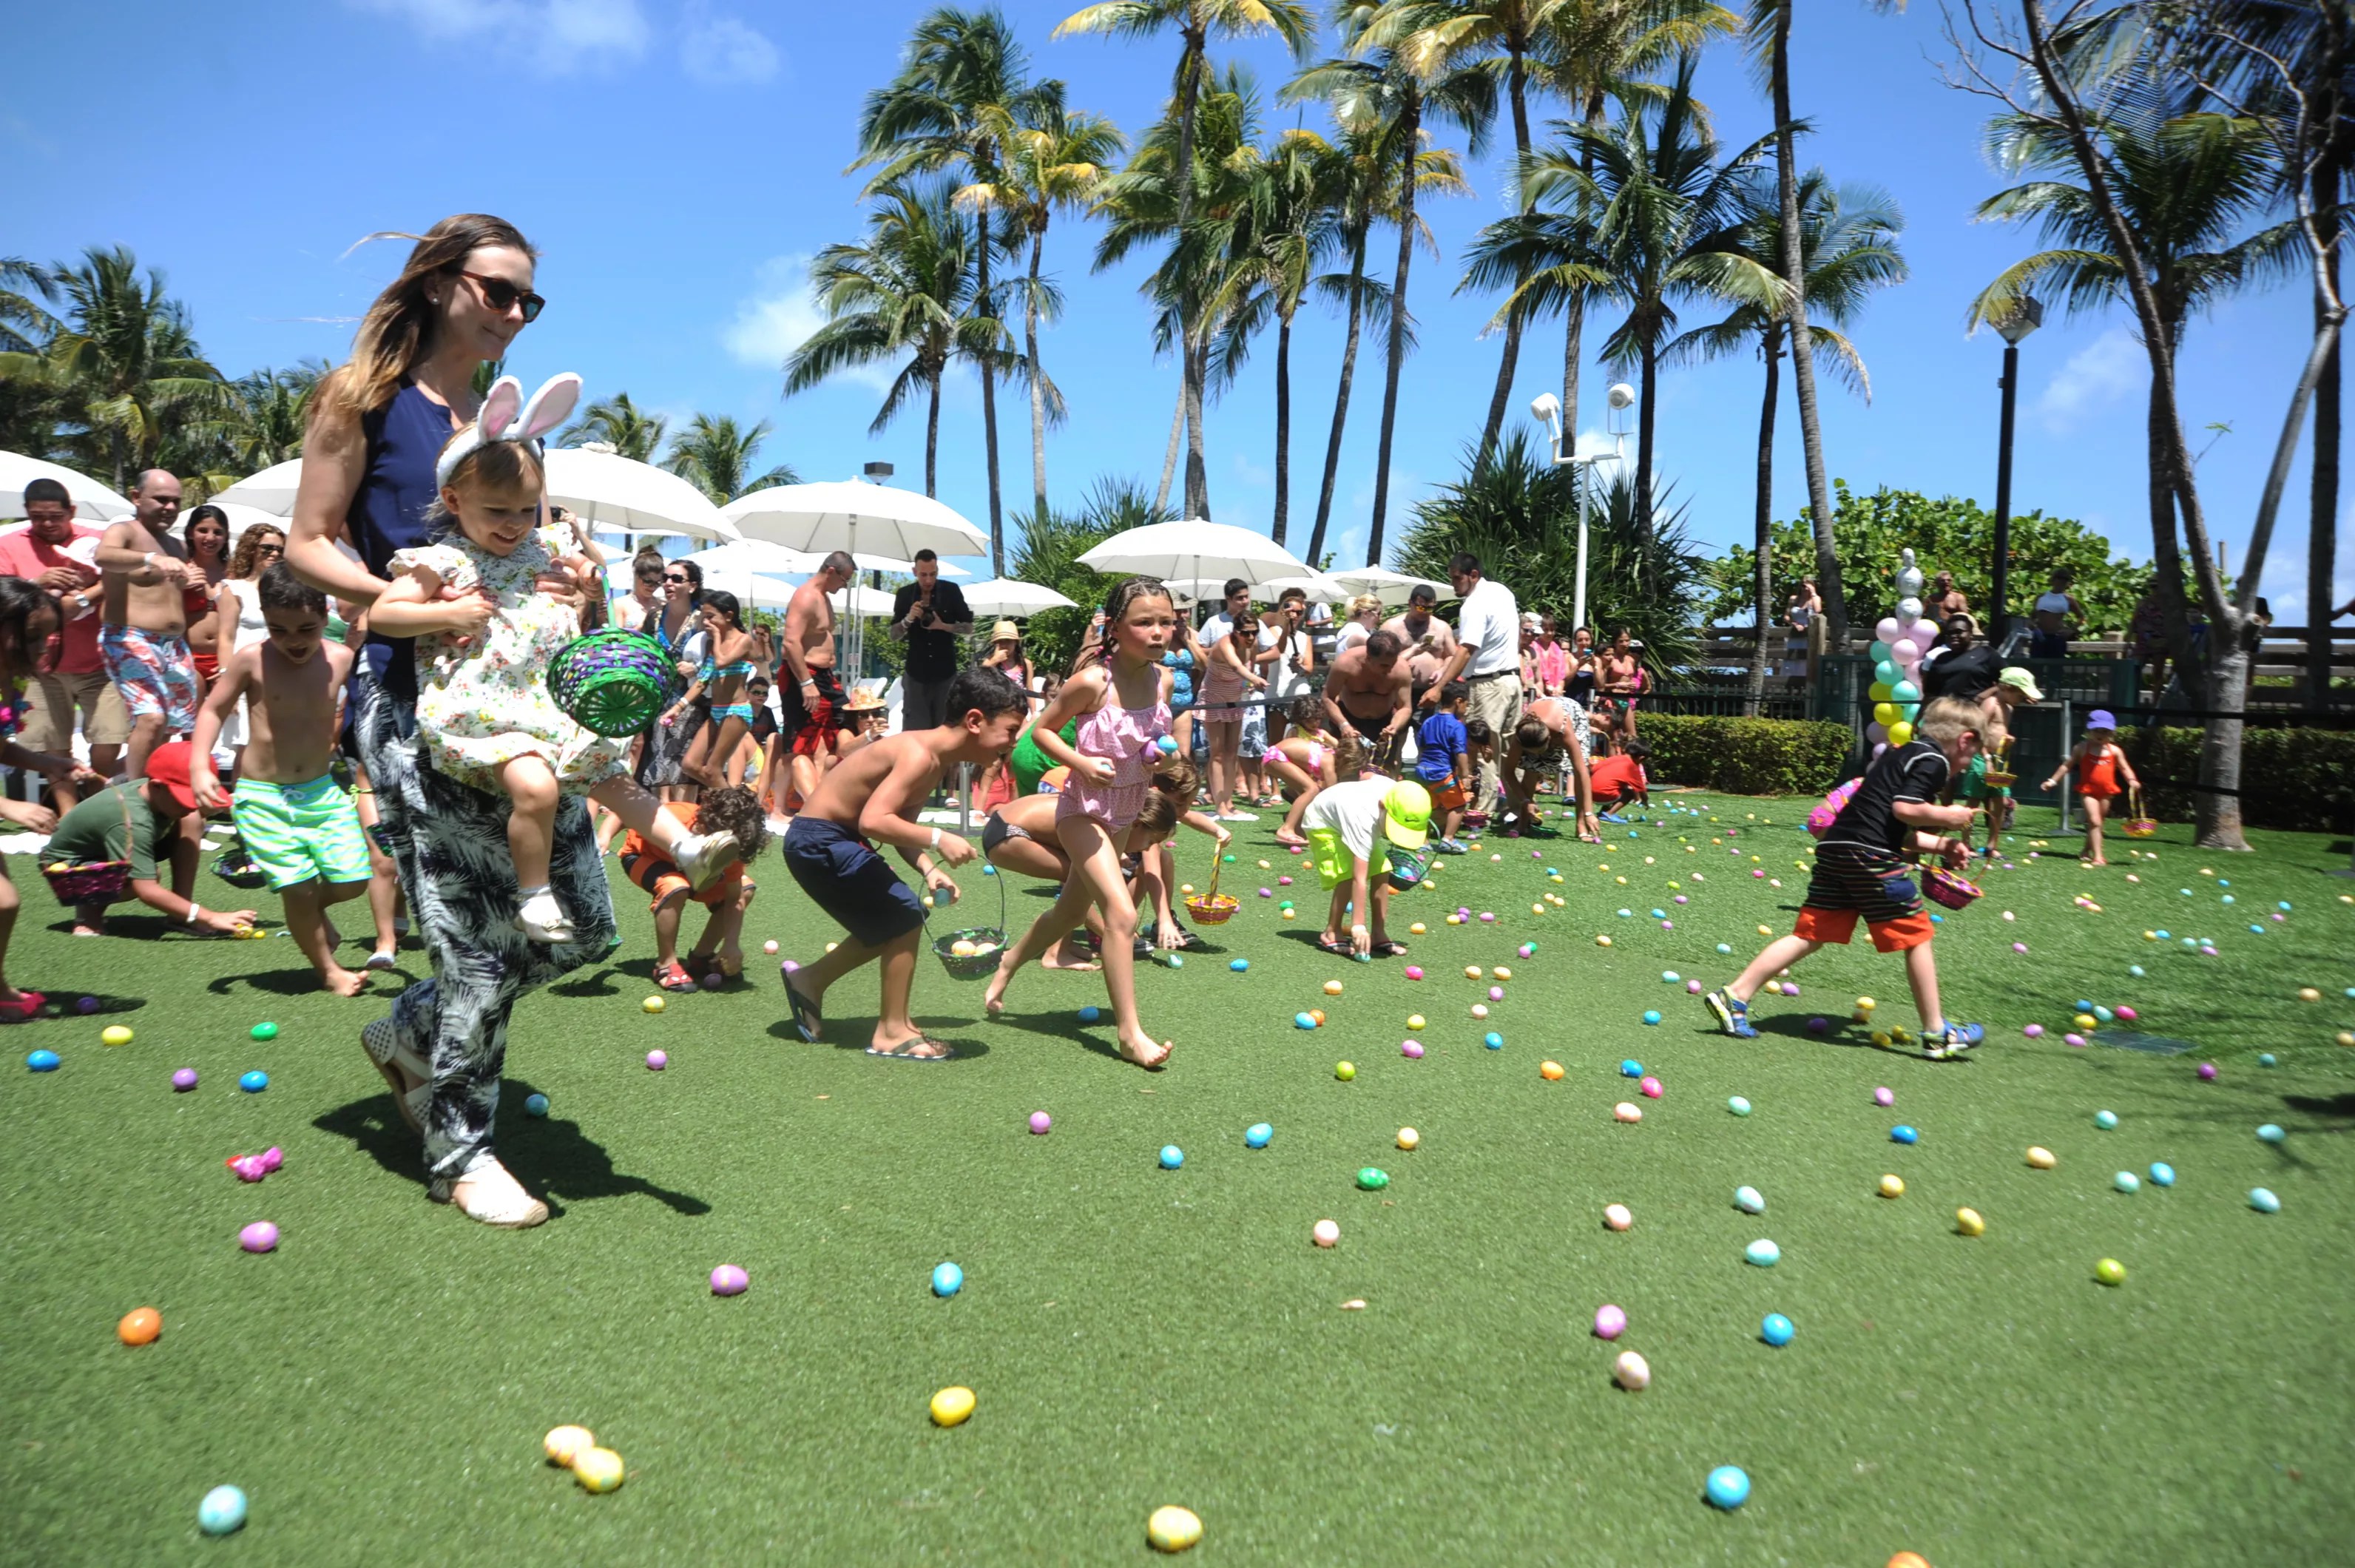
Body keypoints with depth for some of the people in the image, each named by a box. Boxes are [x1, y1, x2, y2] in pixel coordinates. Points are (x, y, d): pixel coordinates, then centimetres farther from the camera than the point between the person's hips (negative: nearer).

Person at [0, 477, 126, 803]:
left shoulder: (98, 540, 3)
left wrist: (81, 599, -19)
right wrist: (36, 583, -18)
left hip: (97, 662, -1)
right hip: (42, 666, 1)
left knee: (109, 738, -7)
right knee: (53, 746, 2)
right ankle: (68, 812, 13)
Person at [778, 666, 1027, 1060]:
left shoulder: (939, 759, 5)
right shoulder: (920, 754, -25)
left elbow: (901, 826, 9)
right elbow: (874, 821, -36)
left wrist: (929, 869, -6)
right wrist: (937, 840, -34)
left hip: (836, 839, 10)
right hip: (818, 839, -10)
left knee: (890, 924, 17)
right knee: (905, 916, -11)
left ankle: (810, 980, 31)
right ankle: (893, 1033, 1)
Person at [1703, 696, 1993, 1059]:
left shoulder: (1902, 753, 27)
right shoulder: (1934, 761, -1)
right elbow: (1904, 809, -16)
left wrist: (1939, 845, 24)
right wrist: (1947, 816, -2)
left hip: (1835, 846, 9)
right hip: (1870, 853, -8)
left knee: (1810, 934, 7)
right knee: (1916, 936, 5)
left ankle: (1734, 995, 0)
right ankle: (1937, 1034, 15)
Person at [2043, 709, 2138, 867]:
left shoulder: (2115, 751, 3)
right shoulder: (2083, 748, -2)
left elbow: (2124, 768, 8)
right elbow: (2067, 765, 2)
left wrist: (2132, 780, -12)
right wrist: (2053, 780, -2)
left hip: (2106, 792, 4)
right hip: (2087, 790, -4)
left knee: (2096, 823, 14)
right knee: (2094, 821, -13)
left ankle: (2087, 852, 30)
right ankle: (2097, 856, -13)